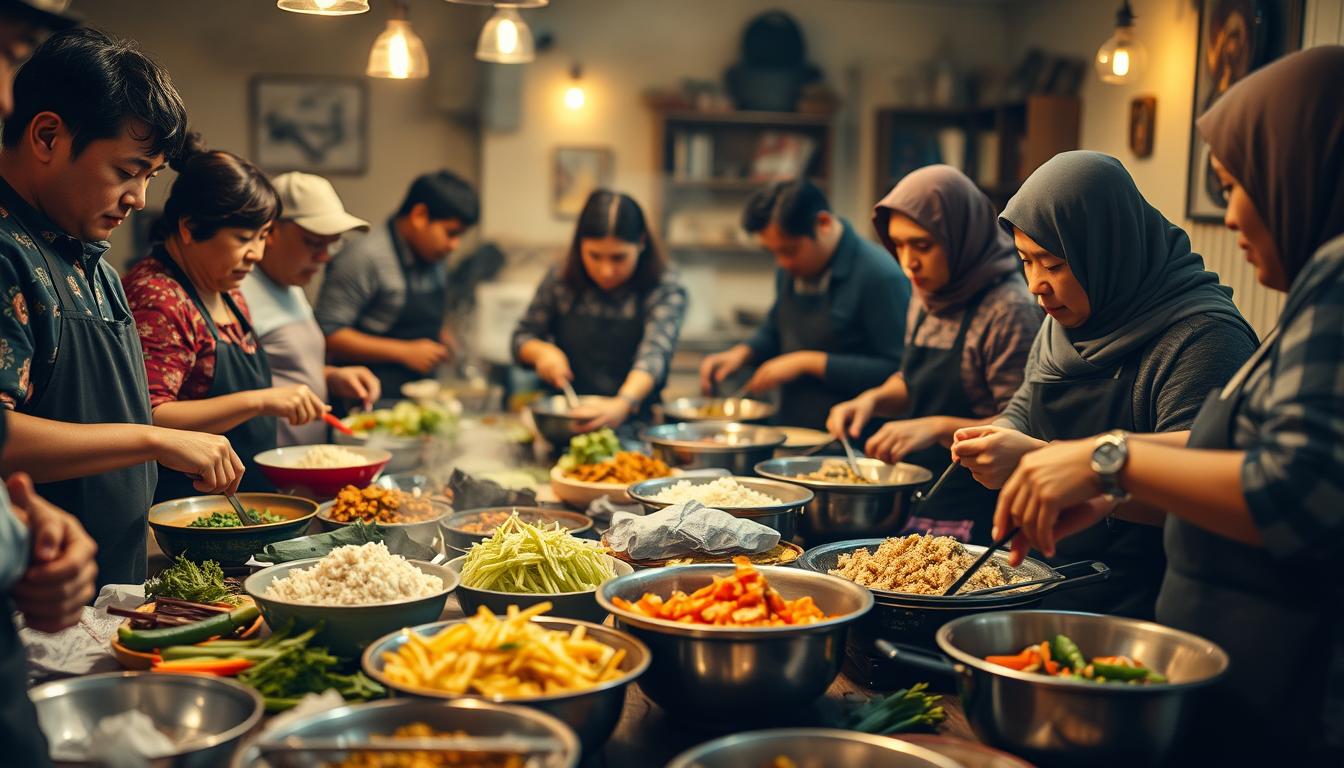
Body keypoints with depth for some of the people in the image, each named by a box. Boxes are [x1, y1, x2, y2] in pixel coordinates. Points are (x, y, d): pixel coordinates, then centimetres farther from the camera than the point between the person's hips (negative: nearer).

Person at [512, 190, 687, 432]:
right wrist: (541, 351, -8)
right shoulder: (560, 281, 5)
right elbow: (522, 338, 16)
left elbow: (655, 353, -20)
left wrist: (624, 404, -39)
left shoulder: (665, 289, -5)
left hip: (633, 422, -3)